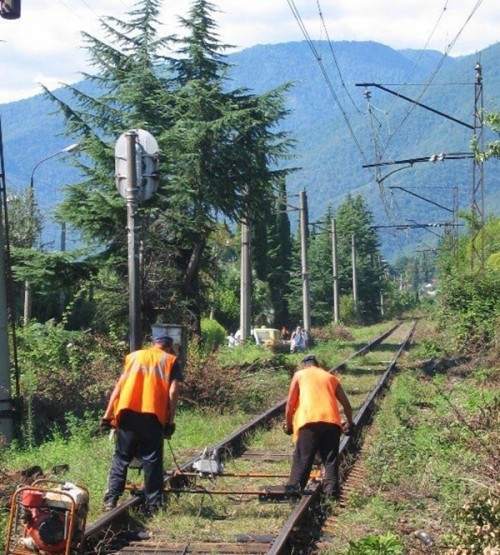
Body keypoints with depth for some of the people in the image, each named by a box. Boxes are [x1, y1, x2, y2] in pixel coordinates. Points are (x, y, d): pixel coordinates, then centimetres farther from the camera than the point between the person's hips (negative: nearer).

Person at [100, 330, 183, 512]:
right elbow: (173, 391, 2)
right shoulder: (171, 360, 14)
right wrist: (170, 421, 1)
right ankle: (153, 504, 6)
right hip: (153, 415, -2)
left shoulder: (134, 356, 21)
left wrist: (108, 414, 11)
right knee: (152, 460, 6)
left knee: (121, 458, 9)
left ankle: (111, 500, 3)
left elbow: (119, 385, 13)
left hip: (127, 411, 2)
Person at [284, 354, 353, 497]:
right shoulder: (330, 377, 26)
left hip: (309, 421, -2)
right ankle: (331, 490, -1)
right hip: (332, 421, 3)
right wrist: (349, 423, 37)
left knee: (302, 459, 0)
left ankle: (293, 489, -5)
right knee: (330, 459, 8)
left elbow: (290, 402, 10)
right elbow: (346, 403, 24)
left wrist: (288, 424, 20)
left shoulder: (300, 375, 18)